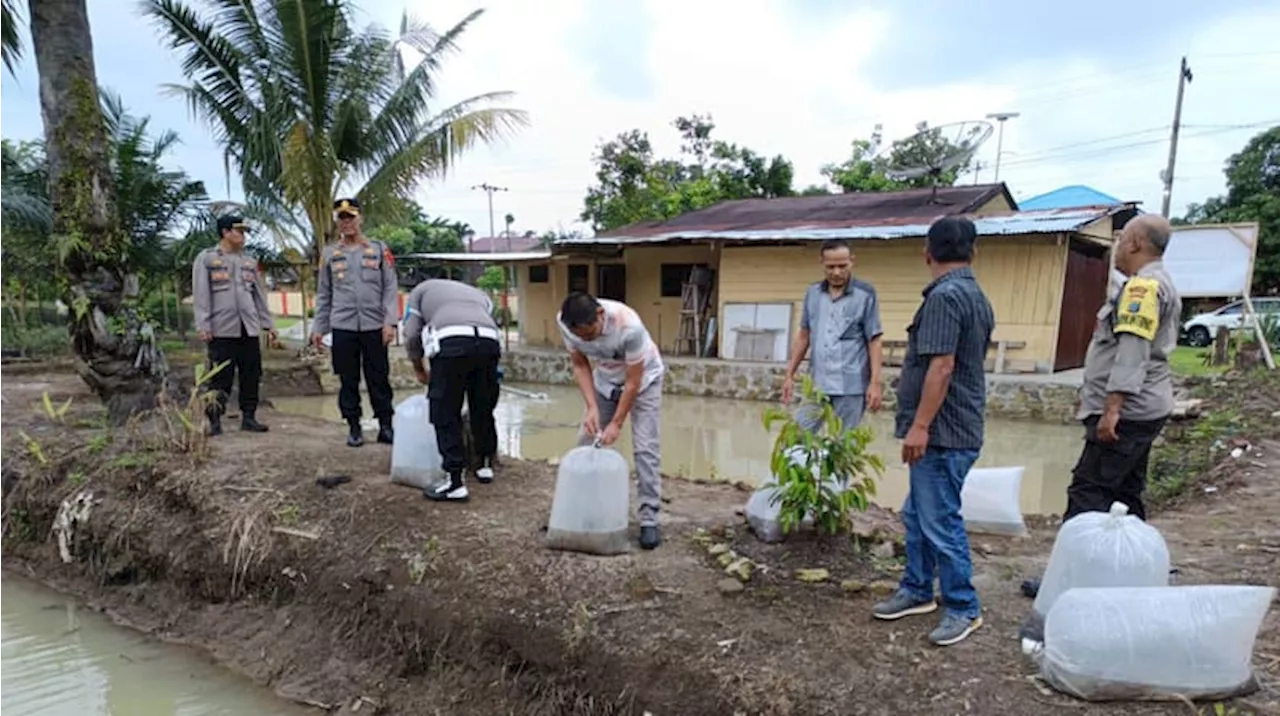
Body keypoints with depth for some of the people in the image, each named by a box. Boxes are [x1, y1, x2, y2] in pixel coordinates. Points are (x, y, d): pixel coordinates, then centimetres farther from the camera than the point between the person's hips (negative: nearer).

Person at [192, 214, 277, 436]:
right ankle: (214, 420, 5)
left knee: (251, 376, 5)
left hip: (249, 329, 5)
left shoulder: (249, 261, 17)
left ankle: (248, 417, 13)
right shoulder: (206, 258, 3)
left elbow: (259, 294, 18)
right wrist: (203, 325, -10)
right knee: (221, 378, -4)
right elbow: (201, 295, -3)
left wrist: (268, 323, 12)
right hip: (222, 329, -5)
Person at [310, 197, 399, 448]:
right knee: (348, 380, 7)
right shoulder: (329, 253, 9)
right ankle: (354, 427, 17)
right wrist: (318, 327, 8)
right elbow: (323, 294, 12)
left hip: (374, 326, -1)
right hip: (343, 327, 2)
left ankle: (385, 426, 12)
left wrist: (390, 322, -9)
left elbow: (390, 288, 0)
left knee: (379, 379, 3)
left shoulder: (379, 249, 4)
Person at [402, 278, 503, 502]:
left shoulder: (421, 290, 33)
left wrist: (419, 369, 35)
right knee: (483, 409, 21)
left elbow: (412, 335, 21)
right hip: (488, 342, 4)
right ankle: (485, 465, 35)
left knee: (446, 415, 6)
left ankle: (455, 483, 4)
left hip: (451, 342, -4)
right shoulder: (478, 294, 40)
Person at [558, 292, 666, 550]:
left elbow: (633, 381, -28)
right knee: (587, 441, 3)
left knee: (645, 448, -11)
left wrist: (617, 423, -23)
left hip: (643, 379, -4)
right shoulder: (565, 322, -27)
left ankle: (649, 519, -4)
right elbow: (580, 365, -12)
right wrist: (592, 407, -22)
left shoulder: (628, 326, -41)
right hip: (606, 379, 5)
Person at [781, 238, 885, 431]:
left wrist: (875, 382, -11)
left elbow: (874, 342, -4)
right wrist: (790, 374, 9)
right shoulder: (812, 293, 6)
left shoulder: (865, 295, -5)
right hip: (816, 384, 4)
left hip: (850, 387, -4)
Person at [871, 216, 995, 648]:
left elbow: (942, 366, -24)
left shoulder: (945, 295, -17)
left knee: (940, 522, 0)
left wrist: (920, 426, -21)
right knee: (918, 515, 17)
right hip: (954, 428, 11)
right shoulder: (976, 296, 16)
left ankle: (963, 609, 14)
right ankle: (917, 591, 28)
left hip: (943, 433, -11)